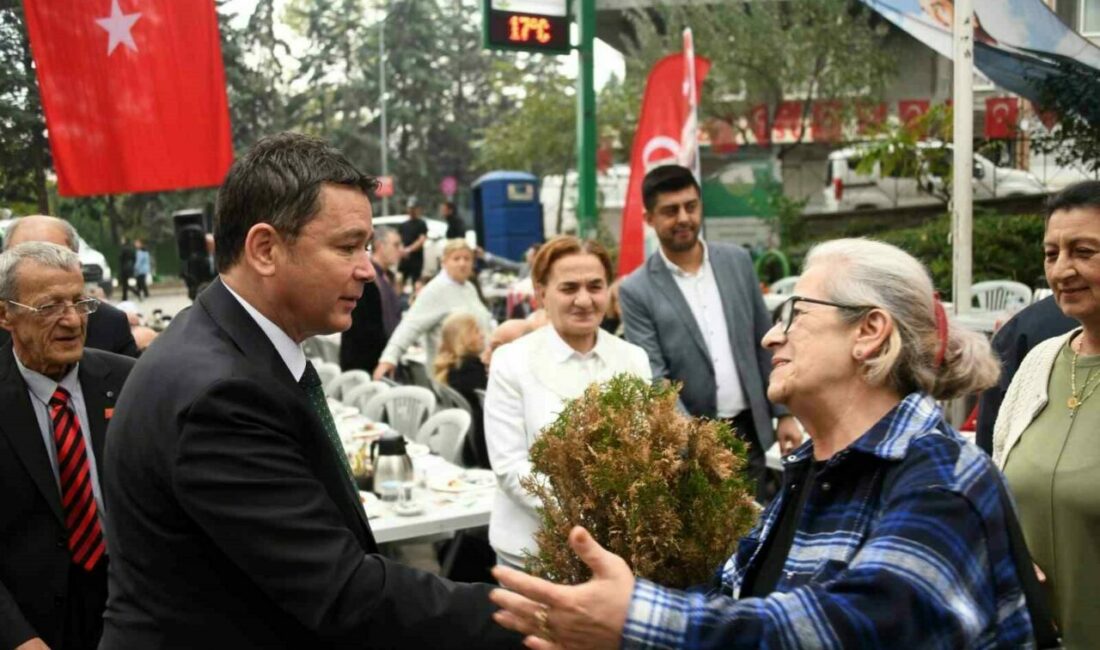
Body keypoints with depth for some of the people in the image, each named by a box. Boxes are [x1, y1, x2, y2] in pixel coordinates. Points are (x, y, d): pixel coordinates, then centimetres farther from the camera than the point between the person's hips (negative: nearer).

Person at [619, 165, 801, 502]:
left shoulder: (737, 261, 5)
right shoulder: (637, 291, -8)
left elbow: (764, 345, 11)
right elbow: (654, 380, -12)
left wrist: (784, 413, 8)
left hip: (749, 432, 4)